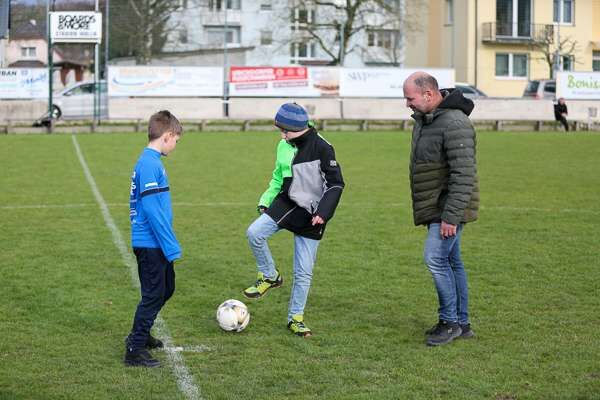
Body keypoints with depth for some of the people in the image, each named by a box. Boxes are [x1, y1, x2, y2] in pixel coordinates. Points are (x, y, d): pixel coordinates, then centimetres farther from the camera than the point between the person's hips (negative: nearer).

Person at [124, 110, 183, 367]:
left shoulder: (149, 161, 12)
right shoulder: (150, 164, -19)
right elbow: (152, 209, -24)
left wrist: (169, 244, 24)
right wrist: (171, 247, -20)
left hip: (153, 243, 10)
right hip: (150, 244, -10)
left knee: (166, 288, 21)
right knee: (153, 295, -2)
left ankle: (140, 335, 34)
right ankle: (135, 351, 5)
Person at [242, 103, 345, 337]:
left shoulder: (321, 148, -16)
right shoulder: (284, 146, 1)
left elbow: (336, 184, -12)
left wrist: (323, 212, -19)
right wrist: (266, 200, 6)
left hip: (311, 215, -4)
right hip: (286, 203, 4)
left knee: (304, 272, 1)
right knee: (254, 233, -22)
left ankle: (295, 318, 18)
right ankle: (270, 276, 1)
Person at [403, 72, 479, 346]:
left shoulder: (454, 124, -21)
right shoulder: (424, 120, 11)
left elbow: (463, 176, -25)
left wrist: (450, 216, -26)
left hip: (449, 209, -10)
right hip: (435, 207, 10)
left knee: (436, 259, -13)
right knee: (451, 262, 12)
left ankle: (450, 321, -3)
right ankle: (461, 324, 19)